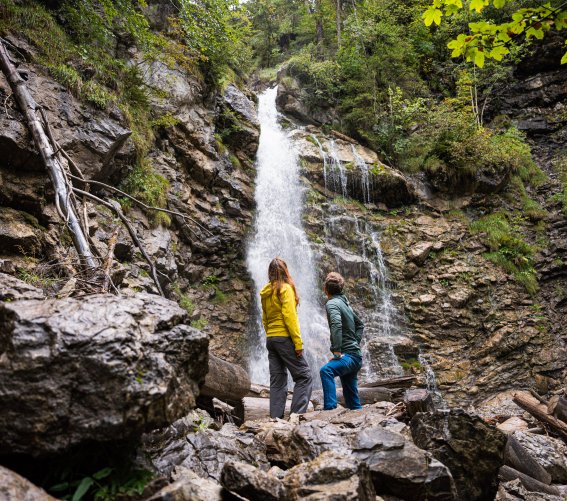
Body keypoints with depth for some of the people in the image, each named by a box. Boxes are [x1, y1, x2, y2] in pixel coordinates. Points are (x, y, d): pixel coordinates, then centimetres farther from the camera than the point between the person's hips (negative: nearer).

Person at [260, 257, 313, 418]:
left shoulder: (265, 293, 14)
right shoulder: (285, 288, -8)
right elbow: (289, 316, -15)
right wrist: (298, 343, -15)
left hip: (271, 339, 8)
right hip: (284, 338, -8)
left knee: (277, 382, 8)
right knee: (304, 377, -3)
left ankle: (276, 417, 5)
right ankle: (297, 415, -11)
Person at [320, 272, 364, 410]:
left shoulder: (332, 303, -11)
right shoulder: (345, 302, 17)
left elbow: (337, 325, -30)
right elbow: (360, 324, 28)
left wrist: (337, 351, -28)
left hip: (348, 355, -10)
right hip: (355, 354, 10)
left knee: (326, 370, -33)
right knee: (352, 401, 17)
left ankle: (330, 408, -41)